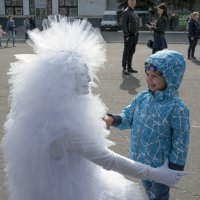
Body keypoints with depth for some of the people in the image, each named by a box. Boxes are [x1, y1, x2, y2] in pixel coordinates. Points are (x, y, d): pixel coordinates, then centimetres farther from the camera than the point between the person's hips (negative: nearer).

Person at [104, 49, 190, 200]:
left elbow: (180, 144, -19)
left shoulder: (177, 108, -25)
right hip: (141, 160, 6)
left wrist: (173, 170, -14)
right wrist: (113, 119, -18)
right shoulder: (142, 97, -7)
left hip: (160, 165, -5)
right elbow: (127, 119, 3)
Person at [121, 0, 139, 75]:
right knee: (126, 52, -4)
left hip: (135, 35, 8)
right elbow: (123, 25, -13)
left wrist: (137, 34, 14)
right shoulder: (126, 12, -7)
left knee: (131, 52, 11)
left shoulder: (135, 12, 16)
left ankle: (129, 67, 18)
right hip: (129, 35, -8)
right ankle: (124, 69, -1)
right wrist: (127, 35, -18)